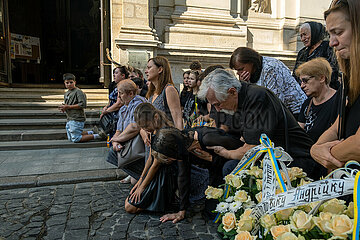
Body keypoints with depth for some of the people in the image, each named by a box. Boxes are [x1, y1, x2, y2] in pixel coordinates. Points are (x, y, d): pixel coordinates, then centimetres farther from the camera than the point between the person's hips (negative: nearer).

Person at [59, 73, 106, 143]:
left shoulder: (78, 92, -12)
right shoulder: (66, 94, 17)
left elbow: (82, 105, -21)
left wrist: (68, 107, -19)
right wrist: (63, 107, 3)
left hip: (77, 119, -10)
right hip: (69, 119, 10)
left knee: (76, 139, -11)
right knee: (70, 138, 17)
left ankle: (98, 136, -2)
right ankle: (91, 133, 23)